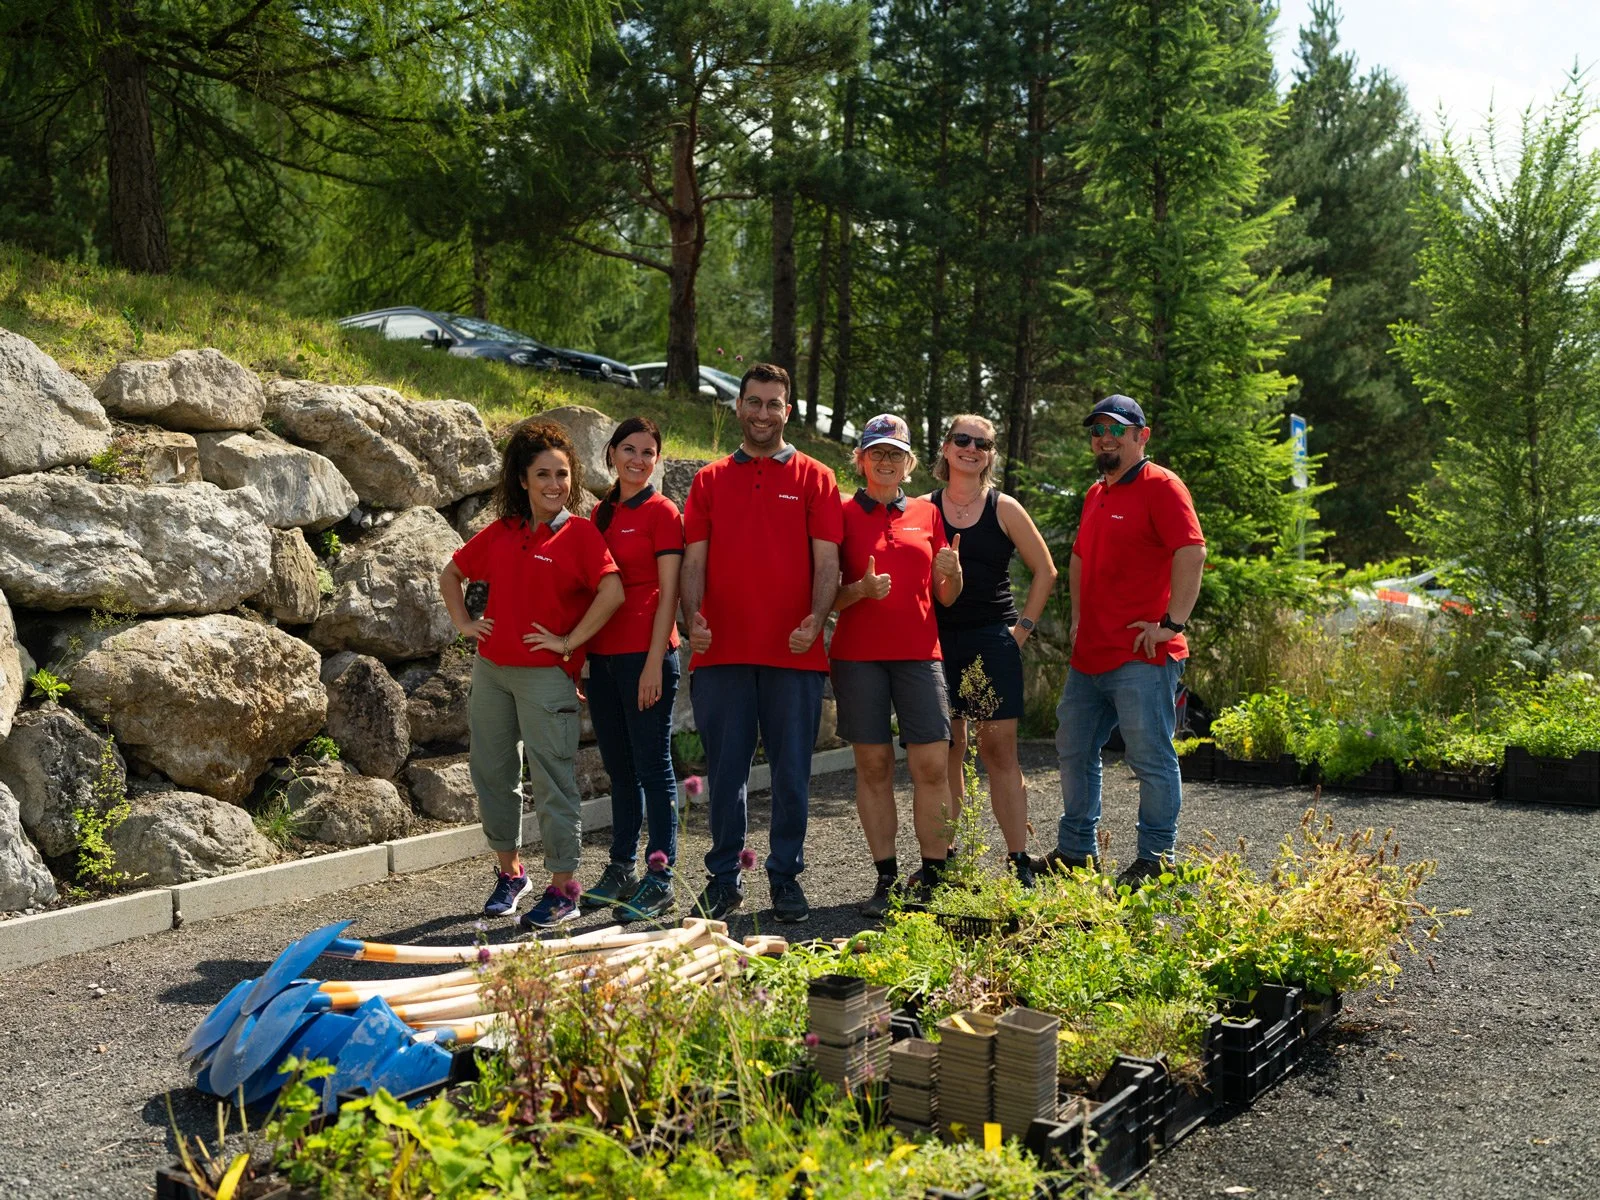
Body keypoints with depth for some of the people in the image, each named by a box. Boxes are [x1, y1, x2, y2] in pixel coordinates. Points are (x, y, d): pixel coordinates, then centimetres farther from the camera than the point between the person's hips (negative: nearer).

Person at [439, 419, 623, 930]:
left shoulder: (580, 533, -5)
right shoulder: (500, 533, 10)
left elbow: (612, 591, -18)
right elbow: (451, 573, 24)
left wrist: (568, 641, -16)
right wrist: (462, 622, 11)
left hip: (546, 674, -6)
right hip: (490, 669, 6)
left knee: (552, 780, -4)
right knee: (491, 773, 12)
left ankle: (562, 888, 6)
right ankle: (510, 872, 28)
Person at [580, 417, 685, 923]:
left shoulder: (662, 512, -4)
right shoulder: (600, 514, 14)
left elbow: (668, 593, -9)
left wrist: (654, 662, -15)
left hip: (645, 653, -6)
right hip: (602, 654, 6)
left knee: (652, 766, -2)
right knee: (619, 767, 13)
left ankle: (659, 879, 3)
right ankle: (620, 868, 23)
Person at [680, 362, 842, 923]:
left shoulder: (814, 478, 8)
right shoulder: (710, 481, 12)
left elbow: (827, 561, 0)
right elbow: (694, 559, 6)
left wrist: (815, 618, -16)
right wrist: (693, 618, -11)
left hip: (793, 651, -1)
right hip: (722, 649, 1)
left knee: (791, 770, 4)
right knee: (725, 770, 6)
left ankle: (786, 877, 16)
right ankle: (724, 878, 18)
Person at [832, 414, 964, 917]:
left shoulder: (927, 514, 13)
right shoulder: (843, 514, 5)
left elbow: (945, 597, 14)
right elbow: (828, 595, 2)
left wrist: (951, 571, -7)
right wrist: (862, 589, -17)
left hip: (919, 652, 2)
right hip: (858, 654, -1)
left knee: (932, 765, -6)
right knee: (873, 765, 1)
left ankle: (933, 877, 2)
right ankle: (886, 879, 7)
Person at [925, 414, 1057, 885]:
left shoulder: (1004, 509, 4)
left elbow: (1045, 570, 9)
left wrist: (1024, 625, 3)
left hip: (993, 640, -1)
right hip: (938, 642, 1)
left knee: (999, 747, -4)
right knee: (945, 751, 3)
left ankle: (1019, 861, -1)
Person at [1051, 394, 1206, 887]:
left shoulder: (1160, 486, -8)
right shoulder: (1096, 495, 19)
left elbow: (1191, 552, -19)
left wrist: (1171, 623, -20)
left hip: (1141, 655, -9)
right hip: (1089, 654, 9)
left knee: (1151, 758, -2)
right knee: (1074, 749, 15)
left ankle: (1156, 859, 9)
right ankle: (1075, 850, 27)